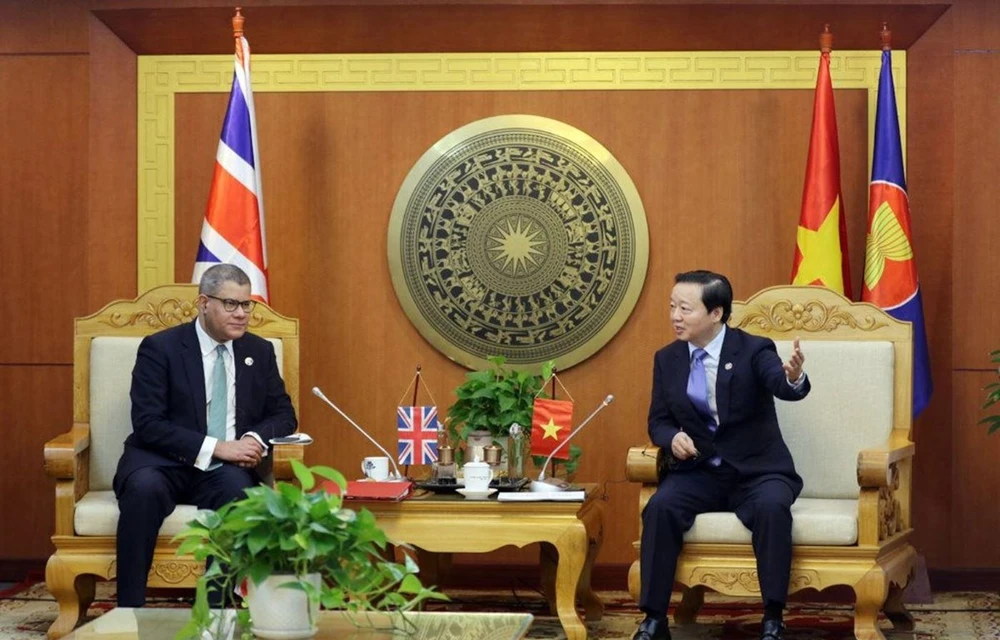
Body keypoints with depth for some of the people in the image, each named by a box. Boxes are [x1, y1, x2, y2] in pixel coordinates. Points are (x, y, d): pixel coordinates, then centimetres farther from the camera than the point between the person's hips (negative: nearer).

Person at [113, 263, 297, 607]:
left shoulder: (259, 351, 13)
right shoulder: (160, 348, -2)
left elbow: (283, 414, 15)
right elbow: (148, 424, -11)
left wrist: (255, 439, -11)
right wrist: (215, 447, -21)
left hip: (227, 469, 3)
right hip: (163, 464, -2)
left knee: (237, 488, -34)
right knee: (144, 488, -37)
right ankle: (129, 613, -32)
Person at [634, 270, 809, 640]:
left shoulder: (754, 350, -7)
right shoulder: (667, 359, 6)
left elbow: (782, 387, -26)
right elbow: (658, 421, 12)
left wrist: (794, 377, -52)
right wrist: (672, 437, -13)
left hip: (756, 471, -3)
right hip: (698, 471, 3)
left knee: (772, 506, -34)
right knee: (660, 507, -27)